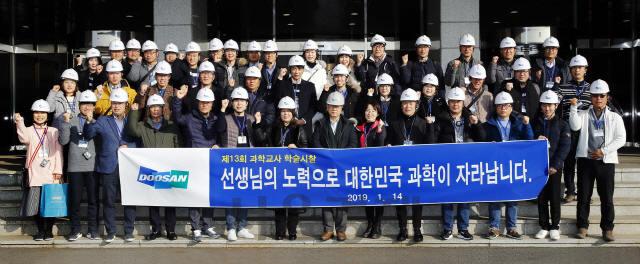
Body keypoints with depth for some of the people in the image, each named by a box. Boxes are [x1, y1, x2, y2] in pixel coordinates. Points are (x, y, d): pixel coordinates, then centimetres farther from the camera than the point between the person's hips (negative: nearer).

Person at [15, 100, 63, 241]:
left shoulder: (54, 131, 12)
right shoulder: (29, 130, 8)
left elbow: (58, 152, 7)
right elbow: (25, 138, -16)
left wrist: (58, 170, -2)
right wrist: (20, 123, -31)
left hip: (50, 175, 0)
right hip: (34, 174, 0)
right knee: (35, 203, -1)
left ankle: (49, 230, 13)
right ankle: (41, 230, 14)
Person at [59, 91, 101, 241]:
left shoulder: (97, 122, 9)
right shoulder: (72, 120, 8)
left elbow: (100, 142, -1)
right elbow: (63, 141, -1)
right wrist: (66, 123, -9)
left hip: (92, 167, 0)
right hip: (75, 167, 0)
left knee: (93, 199, 2)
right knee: (74, 200, 2)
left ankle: (92, 230, 11)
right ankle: (75, 230, 14)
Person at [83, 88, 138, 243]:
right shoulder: (102, 121, 12)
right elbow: (89, 135, -1)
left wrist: (128, 146, -8)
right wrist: (88, 122, -19)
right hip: (109, 167, 0)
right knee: (108, 200, 3)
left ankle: (129, 231, 11)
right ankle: (110, 231, 13)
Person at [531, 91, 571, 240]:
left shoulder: (562, 124, 4)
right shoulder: (534, 123, 10)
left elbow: (565, 146, -2)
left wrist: (555, 165, -12)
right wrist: (536, 141, -12)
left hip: (554, 167, -2)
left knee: (555, 198, 2)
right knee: (541, 197, 4)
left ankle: (555, 227, 11)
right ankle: (544, 227, 12)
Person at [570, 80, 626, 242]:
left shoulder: (615, 118, 11)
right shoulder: (583, 115, 11)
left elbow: (621, 139, 2)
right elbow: (575, 126, -9)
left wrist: (603, 151, -9)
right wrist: (574, 108, -19)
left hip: (606, 161, 0)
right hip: (586, 160, 0)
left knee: (607, 197, 0)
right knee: (583, 195, 2)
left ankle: (607, 229, 9)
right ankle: (582, 227, 11)